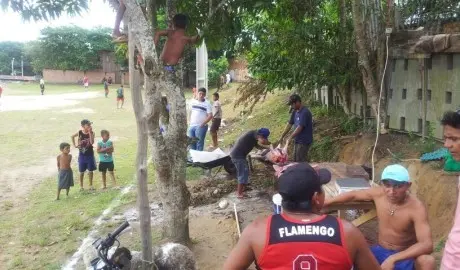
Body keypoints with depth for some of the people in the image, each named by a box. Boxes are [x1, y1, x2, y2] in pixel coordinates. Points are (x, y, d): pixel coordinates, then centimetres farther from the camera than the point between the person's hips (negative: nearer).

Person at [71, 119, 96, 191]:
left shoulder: (92, 133, -9)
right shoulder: (80, 132, -7)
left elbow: (92, 142, -24)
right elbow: (72, 137, 12)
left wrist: (90, 132, -26)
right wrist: (74, 145, 5)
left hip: (90, 154, 0)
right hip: (82, 154, 0)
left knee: (90, 170, 8)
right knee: (82, 171, 9)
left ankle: (91, 185, 20)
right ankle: (81, 186, 21)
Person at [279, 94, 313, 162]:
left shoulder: (305, 112, -20)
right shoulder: (295, 112, 7)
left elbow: (300, 127, -23)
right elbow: (289, 124, 11)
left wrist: (290, 138, -20)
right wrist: (282, 137, 9)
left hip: (304, 142, -9)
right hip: (297, 141, 9)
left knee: (301, 162, -5)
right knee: (296, 161, 16)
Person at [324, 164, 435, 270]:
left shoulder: (416, 208, -25)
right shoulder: (379, 194, -12)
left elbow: (427, 245, -34)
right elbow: (353, 195, 8)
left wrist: (393, 259, -43)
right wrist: (325, 203, 8)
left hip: (406, 257, -3)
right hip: (380, 252, 3)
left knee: (428, 261, -35)